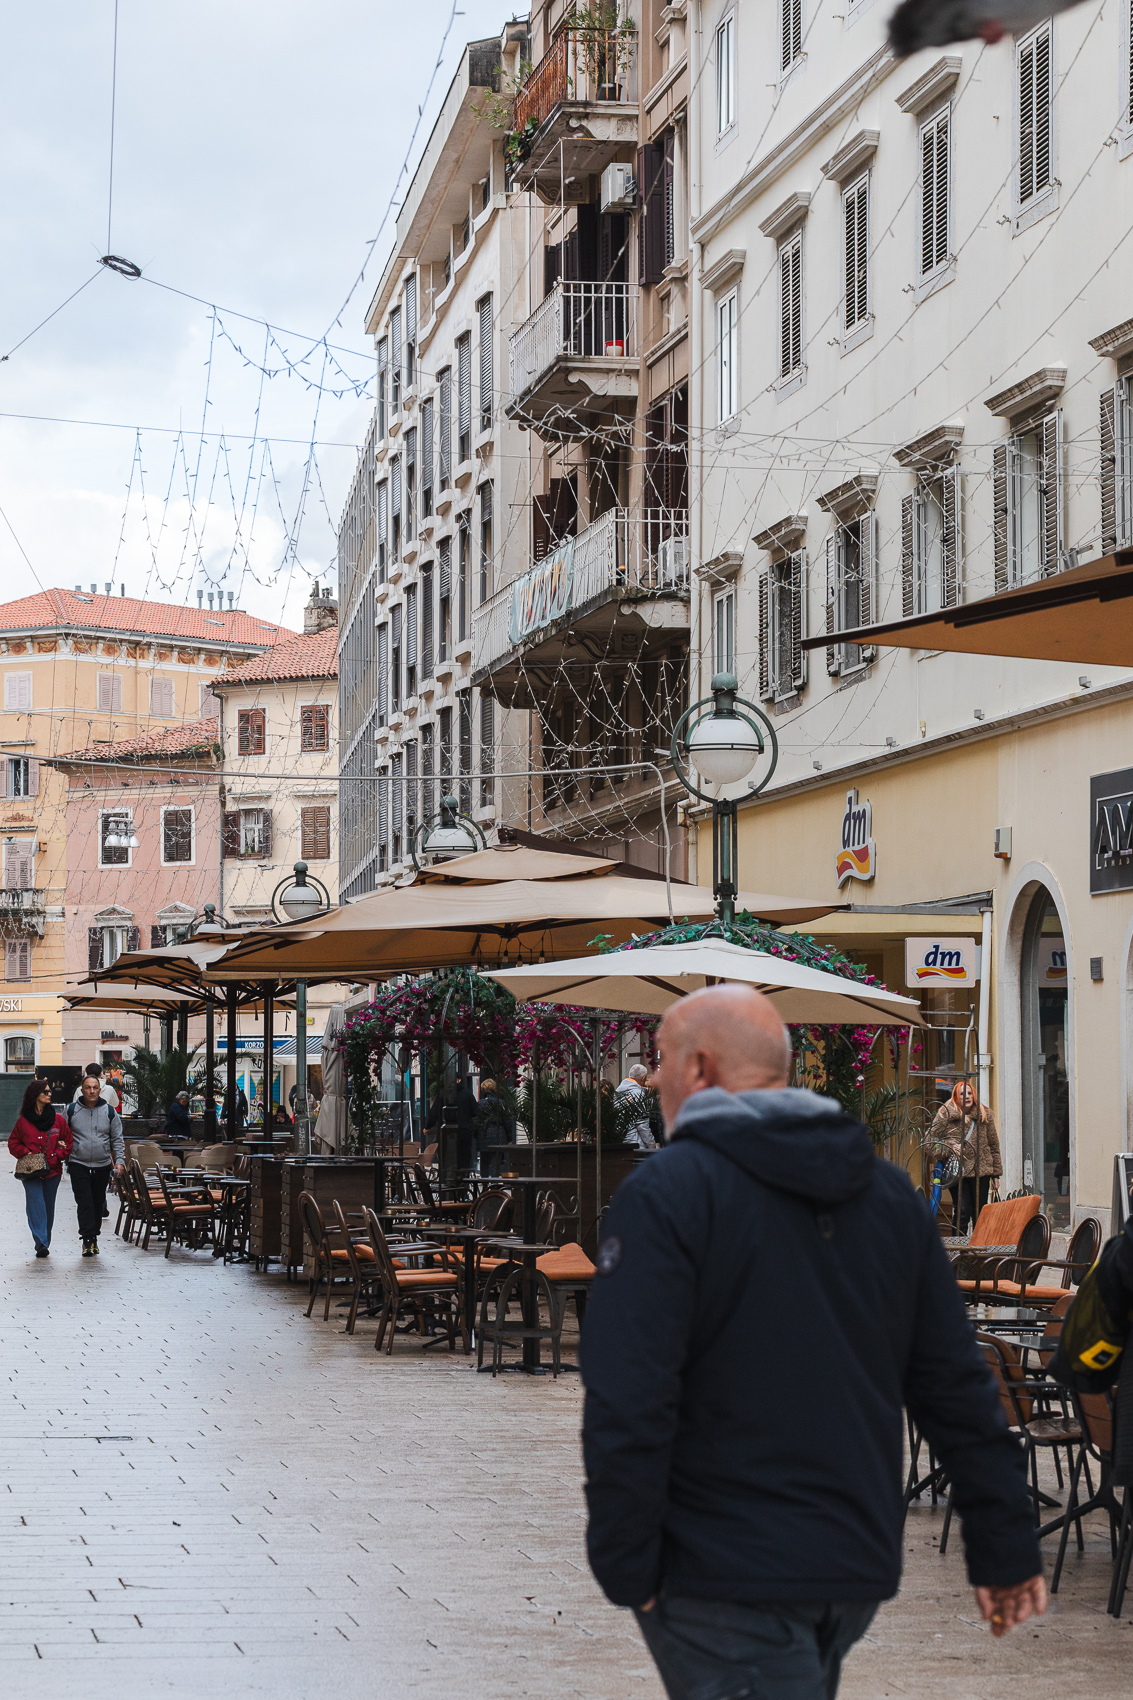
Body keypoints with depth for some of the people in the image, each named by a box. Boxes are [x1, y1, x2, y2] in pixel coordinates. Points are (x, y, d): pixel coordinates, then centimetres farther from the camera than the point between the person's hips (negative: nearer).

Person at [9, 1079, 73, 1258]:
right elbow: (13, 1142, 9)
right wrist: (26, 1154, -7)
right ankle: (41, 1243, -20)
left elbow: (68, 1142, 10)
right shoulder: (23, 1121, 1)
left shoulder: (58, 1120, 5)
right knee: (36, 1205, -13)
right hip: (31, 1172, -2)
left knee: (48, 1207, 9)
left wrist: (57, 1155, -4)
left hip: (52, 1170, 2)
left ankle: (44, 1242, 20)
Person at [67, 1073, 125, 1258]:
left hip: (102, 1166, 2)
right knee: (84, 1204, -11)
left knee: (98, 1203, 9)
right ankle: (88, 1239, -11)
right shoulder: (72, 1110, 3)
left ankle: (94, 1237, 21)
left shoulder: (109, 1112, 5)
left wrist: (119, 1161, -3)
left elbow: (117, 1139, 8)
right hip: (79, 1165, -2)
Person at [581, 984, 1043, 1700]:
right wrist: (1006, 1550, 10)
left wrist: (626, 1566, -11)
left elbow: (628, 1403, -18)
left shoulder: (666, 1193, -11)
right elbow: (959, 1387, 8)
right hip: (862, 1567, 7)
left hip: (725, 1579, -7)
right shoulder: (889, 1192, 10)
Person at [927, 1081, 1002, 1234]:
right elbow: (930, 1140, 4)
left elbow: (994, 1145, 12)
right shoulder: (945, 1114, 0)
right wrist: (950, 1147, -13)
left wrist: (996, 1174, 11)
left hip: (981, 1170, 2)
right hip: (956, 1171, -2)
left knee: (980, 1213, 4)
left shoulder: (985, 1114, 7)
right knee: (962, 1211, -9)